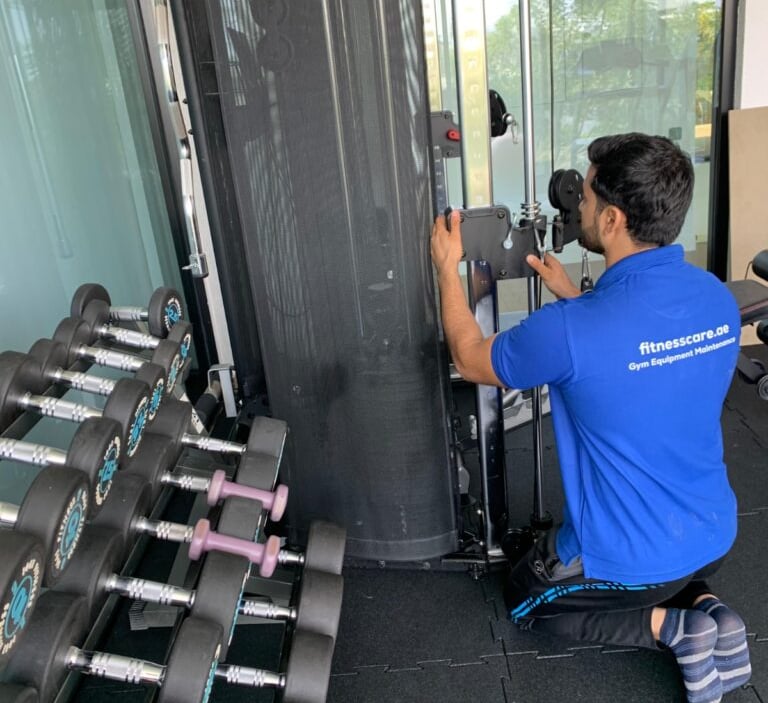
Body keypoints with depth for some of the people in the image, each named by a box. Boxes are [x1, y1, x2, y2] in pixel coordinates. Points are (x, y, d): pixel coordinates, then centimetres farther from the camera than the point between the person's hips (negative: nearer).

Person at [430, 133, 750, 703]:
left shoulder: (569, 330, -30)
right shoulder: (719, 299, -10)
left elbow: (470, 360, -9)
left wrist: (448, 269, 2)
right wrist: (572, 296, 12)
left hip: (629, 561, -6)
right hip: (715, 536, 6)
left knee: (526, 599, 25)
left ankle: (668, 627, 4)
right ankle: (703, 607, 9)